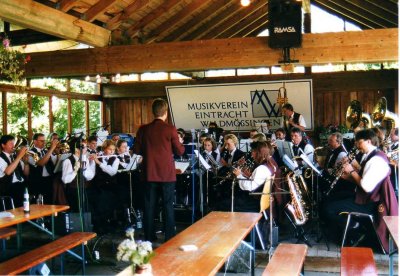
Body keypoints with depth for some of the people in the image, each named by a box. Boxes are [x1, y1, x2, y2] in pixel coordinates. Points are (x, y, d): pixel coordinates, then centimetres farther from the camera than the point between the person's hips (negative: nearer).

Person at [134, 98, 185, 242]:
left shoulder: (143, 129, -2)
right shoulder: (170, 129, -11)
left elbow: (137, 150, 3)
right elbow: (179, 151, -5)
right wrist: (180, 142, 15)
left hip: (150, 173, 3)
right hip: (167, 173, -2)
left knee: (149, 205, 11)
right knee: (168, 205, 6)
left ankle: (149, 237, 17)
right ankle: (170, 237, 9)